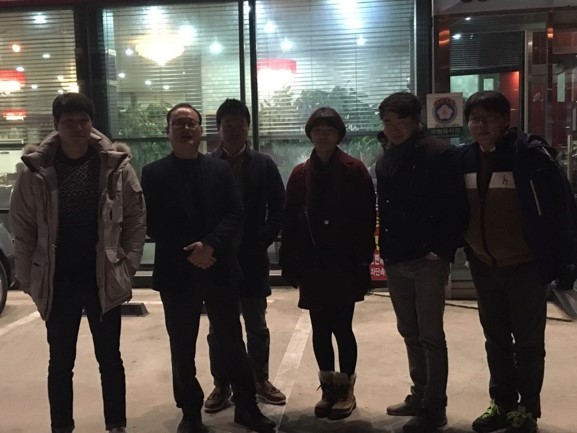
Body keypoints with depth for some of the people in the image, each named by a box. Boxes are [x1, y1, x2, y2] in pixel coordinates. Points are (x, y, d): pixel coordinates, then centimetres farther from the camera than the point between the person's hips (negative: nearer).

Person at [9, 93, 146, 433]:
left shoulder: (116, 166, -6)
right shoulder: (36, 170, -4)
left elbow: (136, 219, -2)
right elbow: (22, 227, 1)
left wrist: (128, 266, -5)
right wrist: (28, 276, -1)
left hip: (103, 279, 0)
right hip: (58, 282, 1)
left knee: (110, 359, 13)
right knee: (60, 362, 14)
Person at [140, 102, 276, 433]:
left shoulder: (221, 169, 7)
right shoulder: (154, 173, 2)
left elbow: (236, 214, -1)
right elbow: (152, 225, -4)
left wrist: (210, 245, -16)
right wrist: (187, 254, -14)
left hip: (219, 269, 1)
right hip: (176, 272, -1)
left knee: (233, 341, 9)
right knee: (183, 349, 8)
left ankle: (247, 406, 24)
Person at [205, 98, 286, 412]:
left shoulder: (263, 164, 2)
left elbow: (278, 210, 1)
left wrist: (260, 242, -8)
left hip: (252, 258, 1)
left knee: (257, 326, 13)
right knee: (218, 328, 10)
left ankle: (260, 381, 29)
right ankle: (221, 385, 24)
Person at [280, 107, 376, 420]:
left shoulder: (355, 171, -4)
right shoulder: (300, 174, 5)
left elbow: (367, 219, -7)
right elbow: (289, 222, 4)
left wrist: (363, 260, -11)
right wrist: (291, 264, 0)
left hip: (345, 265, -3)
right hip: (312, 266, 4)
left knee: (341, 328, 2)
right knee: (320, 330, 11)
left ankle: (346, 390, 20)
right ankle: (328, 388, 27)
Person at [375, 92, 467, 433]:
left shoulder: (439, 154, -9)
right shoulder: (384, 160, 13)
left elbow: (456, 207, -12)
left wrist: (442, 249, -16)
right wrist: (384, 251, 10)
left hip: (428, 259, -7)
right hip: (395, 261, 7)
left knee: (431, 334, 0)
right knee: (410, 332, 15)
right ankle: (420, 395, 29)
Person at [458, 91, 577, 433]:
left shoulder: (529, 153, -15)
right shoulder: (464, 158, 0)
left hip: (525, 265, -5)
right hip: (484, 266, 5)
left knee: (528, 340, 9)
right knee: (496, 339, 17)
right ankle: (503, 403, 33)